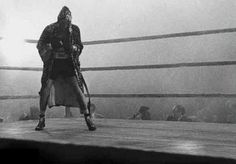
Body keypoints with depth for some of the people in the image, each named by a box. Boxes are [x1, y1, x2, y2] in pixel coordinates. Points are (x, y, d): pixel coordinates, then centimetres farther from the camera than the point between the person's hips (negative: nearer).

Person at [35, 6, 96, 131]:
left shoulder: (74, 29, -3)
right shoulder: (50, 29, -5)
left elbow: (79, 45, 10)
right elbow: (40, 45, 6)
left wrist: (74, 48, -13)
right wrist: (50, 47, -14)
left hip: (68, 63, 0)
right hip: (53, 63, 0)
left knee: (76, 89, -11)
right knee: (45, 89, -5)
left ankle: (87, 117, -5)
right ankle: (41, 119, 11)